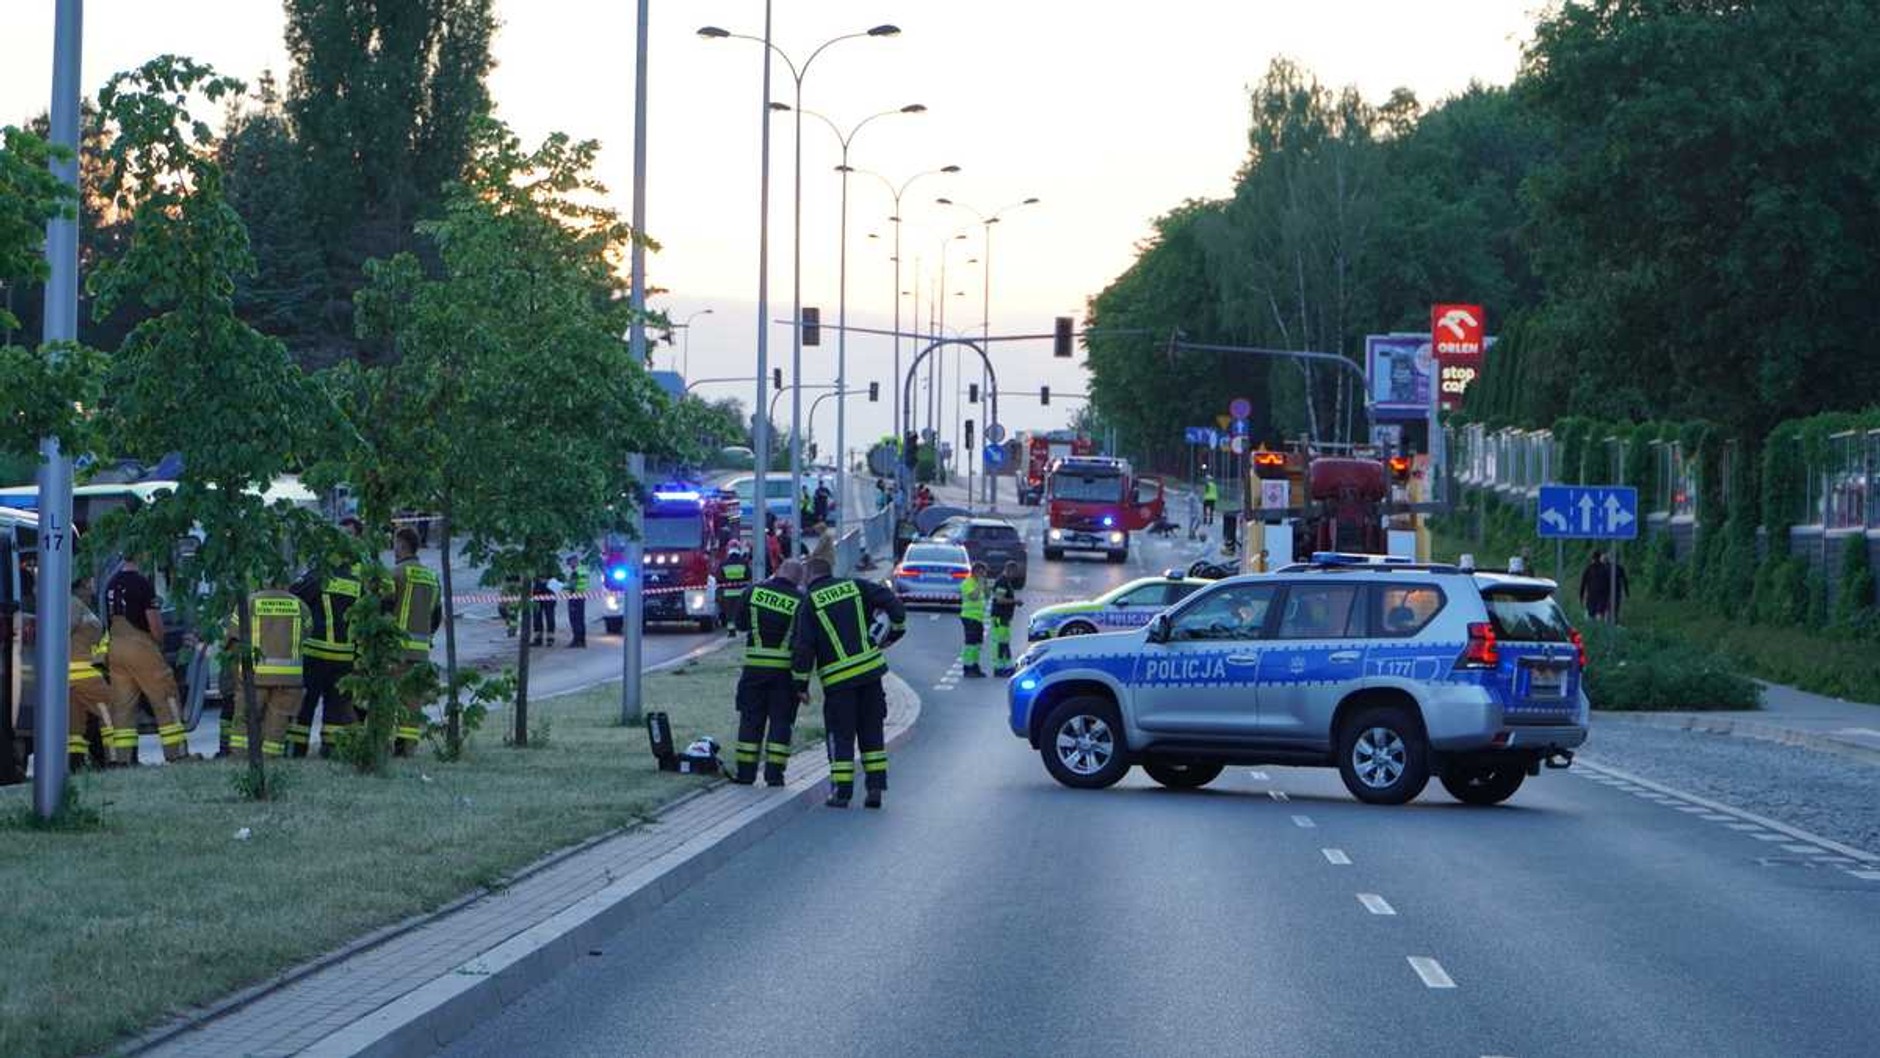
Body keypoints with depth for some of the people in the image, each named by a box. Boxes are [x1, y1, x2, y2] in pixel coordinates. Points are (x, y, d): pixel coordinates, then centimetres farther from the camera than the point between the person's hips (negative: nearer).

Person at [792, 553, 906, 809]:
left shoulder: (809, 602, -1)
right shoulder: (855, 586, 7)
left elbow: (803, 646, -5)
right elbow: (893, 603, 1)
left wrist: (801, 684, 2)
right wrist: (896, 630, 17)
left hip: (838, 678, -3)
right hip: (871, 670, 3)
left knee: (840, 734, 5)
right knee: (871, 730, 12)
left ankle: (841, 792, 2)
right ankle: (876, 786, 8)